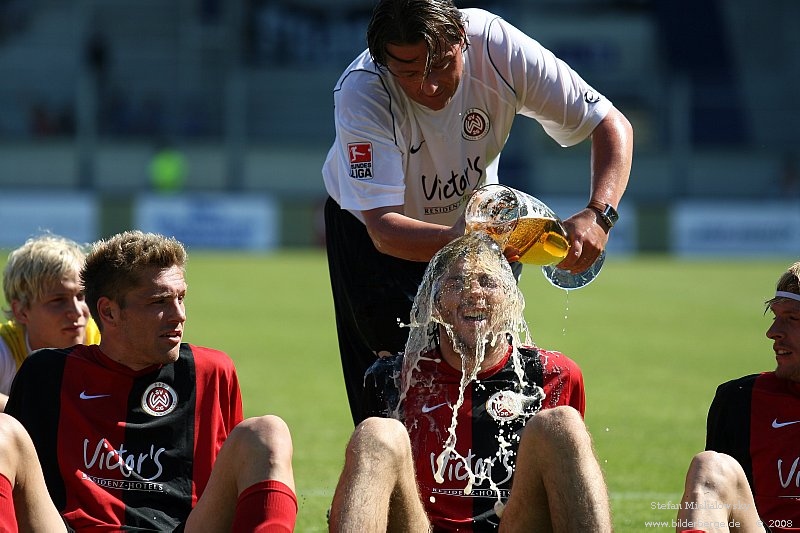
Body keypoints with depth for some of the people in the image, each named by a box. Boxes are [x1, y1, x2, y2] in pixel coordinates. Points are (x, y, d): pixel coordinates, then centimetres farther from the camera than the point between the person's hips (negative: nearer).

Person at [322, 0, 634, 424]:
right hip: (368, 223, -2)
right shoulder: (361, 94, -37)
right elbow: (384, 229, -42)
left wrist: (598, 215, -41)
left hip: (472, 216, 2)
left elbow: (611, 125, -23)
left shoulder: (498, 47, -31)